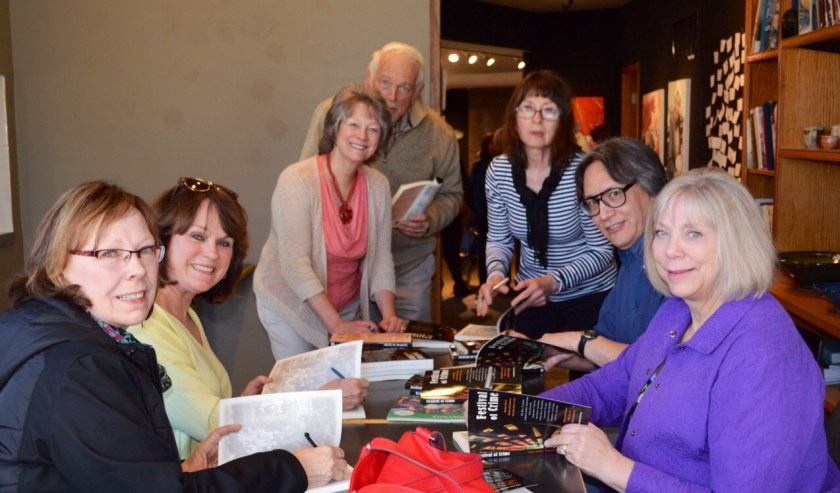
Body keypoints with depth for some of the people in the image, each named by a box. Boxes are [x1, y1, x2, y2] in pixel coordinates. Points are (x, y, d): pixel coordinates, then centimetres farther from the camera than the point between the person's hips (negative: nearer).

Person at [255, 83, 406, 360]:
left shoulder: (378, 186, -4)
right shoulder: (297, 181, -20)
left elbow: (381, 258, -2)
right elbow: (295, 265, -24)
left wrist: (389, 316, -15)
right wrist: (337, 324, -27)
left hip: (348, 307, 4)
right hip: (292, 307, -4)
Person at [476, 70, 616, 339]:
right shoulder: (499, 170, -9)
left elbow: (601, 251, -16)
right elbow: (498, 239, 2)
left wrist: (553, 282, -28)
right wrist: (496, 273, -18)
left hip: (589, 296, -4)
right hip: (531, 296, 4)